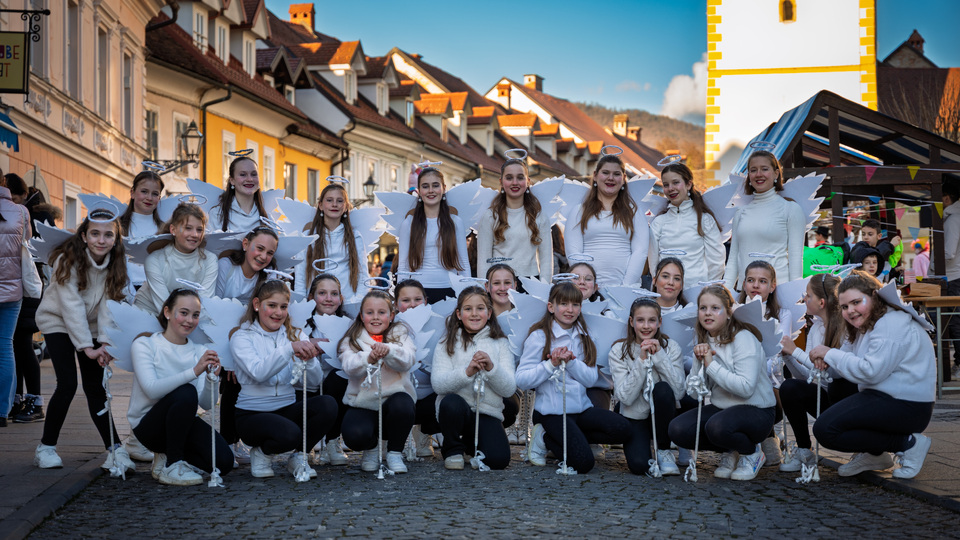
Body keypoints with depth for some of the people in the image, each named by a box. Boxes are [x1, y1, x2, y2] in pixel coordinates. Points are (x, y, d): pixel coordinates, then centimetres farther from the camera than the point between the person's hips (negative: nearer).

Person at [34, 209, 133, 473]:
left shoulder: (117, 262, -11)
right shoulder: (68, 260, -24)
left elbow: (109, 304, -15)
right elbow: (72, 305, -26)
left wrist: (105, 343, -25)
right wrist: (86, 347, -29)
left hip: (90, 325, 4)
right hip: (58, 321, -3)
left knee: (95, 388, -3)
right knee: (67, 384, -15)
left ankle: (114, 450, -5)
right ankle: (46, 447, 0)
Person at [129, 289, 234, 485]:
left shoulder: (199, 351, 3)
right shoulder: (144, 344, -10)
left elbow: (207, 404, -8)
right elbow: (152, 389, -28)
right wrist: (194, 371, -37)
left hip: (182, 421, 5)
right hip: (147, 425, -5)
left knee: (223, 461, -18)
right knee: (186, 392, -33)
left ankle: (169, 454, 11)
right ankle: (171, 465, -16)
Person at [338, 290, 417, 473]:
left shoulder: (400, 333, 9)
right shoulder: (352, 340, 7)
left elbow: (408, 360, -12)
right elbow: (349, 367, -13)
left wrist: (388, 350, -35)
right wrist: (368, 358, -36)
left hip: (394, 396, 1)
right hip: (362, 402, -1)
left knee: (402, 404, -35)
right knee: (355, 435, -31)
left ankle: (394, 452, -5)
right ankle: (371, 448, 11)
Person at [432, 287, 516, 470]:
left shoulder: (500, 343, 9)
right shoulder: (447, 344, 6)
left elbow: (509, 389, -1)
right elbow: (437, 384, -9)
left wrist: (492, 368, -20)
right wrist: (466, 372, -25)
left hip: (488, 413, 1)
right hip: (456, 409, -1)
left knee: (498, 460, -24)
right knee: (451, 401, -36)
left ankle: (472, 444, 13)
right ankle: (453, 449, -6)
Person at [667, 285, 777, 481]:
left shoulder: (743, 339, -15)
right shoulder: (704, 343, 7)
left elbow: (746, 388, -28)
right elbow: (693, 392, 2)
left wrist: (711, 365, -23)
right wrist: (699, 362, -14)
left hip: (756, 411, -7)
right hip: (720, 406, 7)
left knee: (717, 426, -37)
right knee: (677, 430, -17)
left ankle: (752, 453, -2)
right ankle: (730, 452, 8)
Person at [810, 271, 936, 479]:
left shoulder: (893, 324, -15)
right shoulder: (865, 326, 19)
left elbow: (871, 372, -24)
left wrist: (830, 354, -14)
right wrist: (826, 360, -11)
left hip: (906, 407, -11)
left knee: (825, 430, -16)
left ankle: (909, 443, -8)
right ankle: (873, 454, 13)